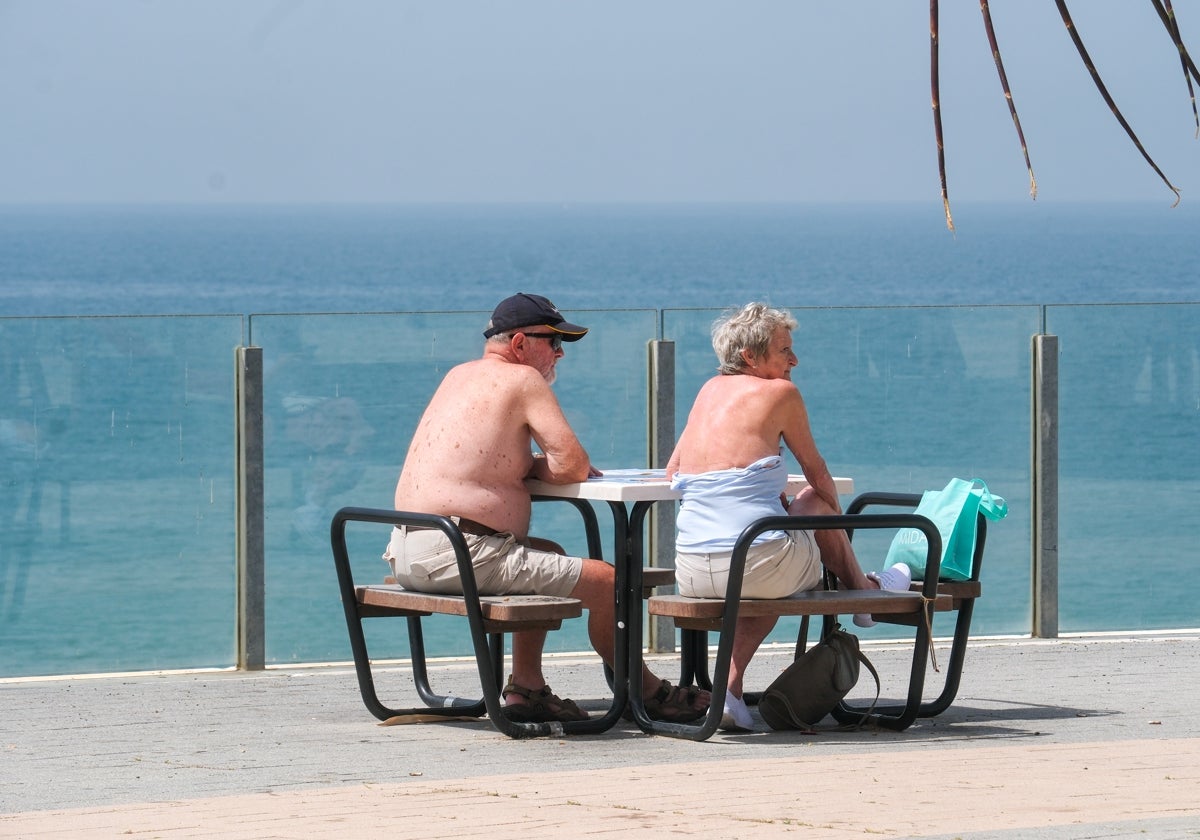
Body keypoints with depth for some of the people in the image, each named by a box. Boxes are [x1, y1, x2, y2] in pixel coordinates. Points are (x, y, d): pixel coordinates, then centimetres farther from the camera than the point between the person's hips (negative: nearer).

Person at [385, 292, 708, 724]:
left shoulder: (460, 376, 19)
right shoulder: (524, 380, -5)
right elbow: (574, 466, -11)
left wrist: (524, 465, 8)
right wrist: (535, 467, 9)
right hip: (461, 553, -10)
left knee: (550, 556, 32)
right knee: (605, 581, -6)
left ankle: (527, 687, 24)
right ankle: (648, 693, 12)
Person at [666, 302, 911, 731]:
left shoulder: (709, 391, 15)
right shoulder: (779, 392, -1)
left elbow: (673, 470, 24)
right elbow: (817, 473, 12)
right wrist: (837, 514, 32)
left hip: (691, 576, 5)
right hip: (758, 564, -5)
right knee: (817, 500, 24)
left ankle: (730, 688, 21)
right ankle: (864, 591, 48)